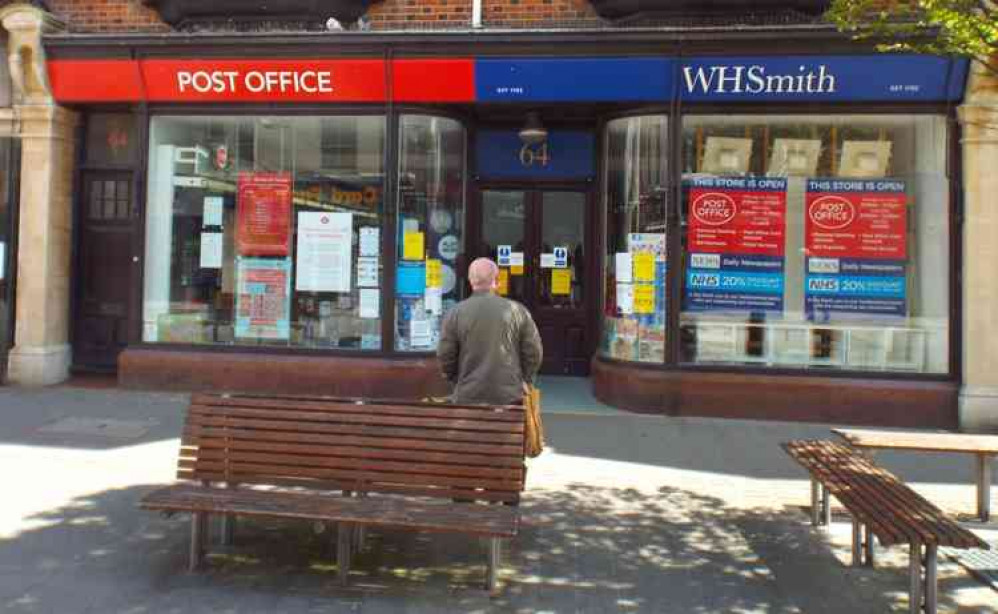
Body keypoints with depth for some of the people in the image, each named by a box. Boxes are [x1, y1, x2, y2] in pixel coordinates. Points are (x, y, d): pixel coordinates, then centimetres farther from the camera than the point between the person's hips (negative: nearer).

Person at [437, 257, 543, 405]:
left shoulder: (455, 314, -3)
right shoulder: (517, 311, -3)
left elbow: (445, 356, 0)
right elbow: (534, 352, -1)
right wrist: (524, 380, 14)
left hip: (469, 397, 0)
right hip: (510, 396, 0)